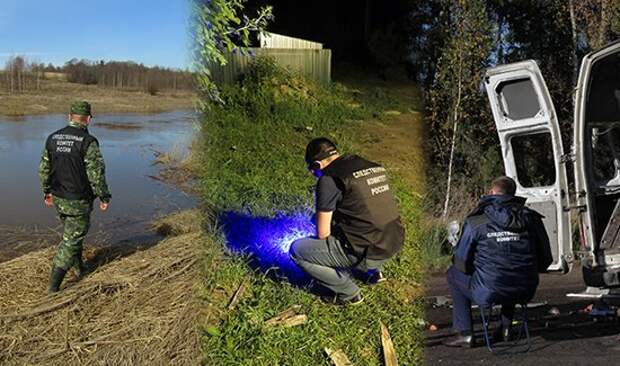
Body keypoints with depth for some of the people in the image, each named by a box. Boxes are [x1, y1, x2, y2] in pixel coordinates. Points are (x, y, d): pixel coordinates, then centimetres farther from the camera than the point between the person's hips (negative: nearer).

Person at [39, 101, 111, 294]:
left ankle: (80, 269, 42)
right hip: (78, 202, -6)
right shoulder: (88, 141, -18)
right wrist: (104, 197, -8)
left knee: (71, 233, 25)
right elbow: (96, 173, -19)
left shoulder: (53, 138, 2)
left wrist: (47, 191, 22)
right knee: (70, 240, 2)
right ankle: (53, 286, 2)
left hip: (58, 198, 6)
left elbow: (44, 168, 9)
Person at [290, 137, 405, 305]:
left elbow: (322, 233, -8)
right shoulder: (374, 166, 11)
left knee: (297, 250, 5)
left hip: (366, 254, -8)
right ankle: (375, 270, 27)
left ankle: (349, 293, 8)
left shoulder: (329, 179, -11)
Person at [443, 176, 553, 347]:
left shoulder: (476, 221, -7)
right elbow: (545, 261, 9)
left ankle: (465, 334, 17)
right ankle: (505, 328, 34)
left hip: (488, 294, -4)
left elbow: (462, 263, -2)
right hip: (525, 292, 5)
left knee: (453, 274, 22)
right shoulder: (531, 218, 3)